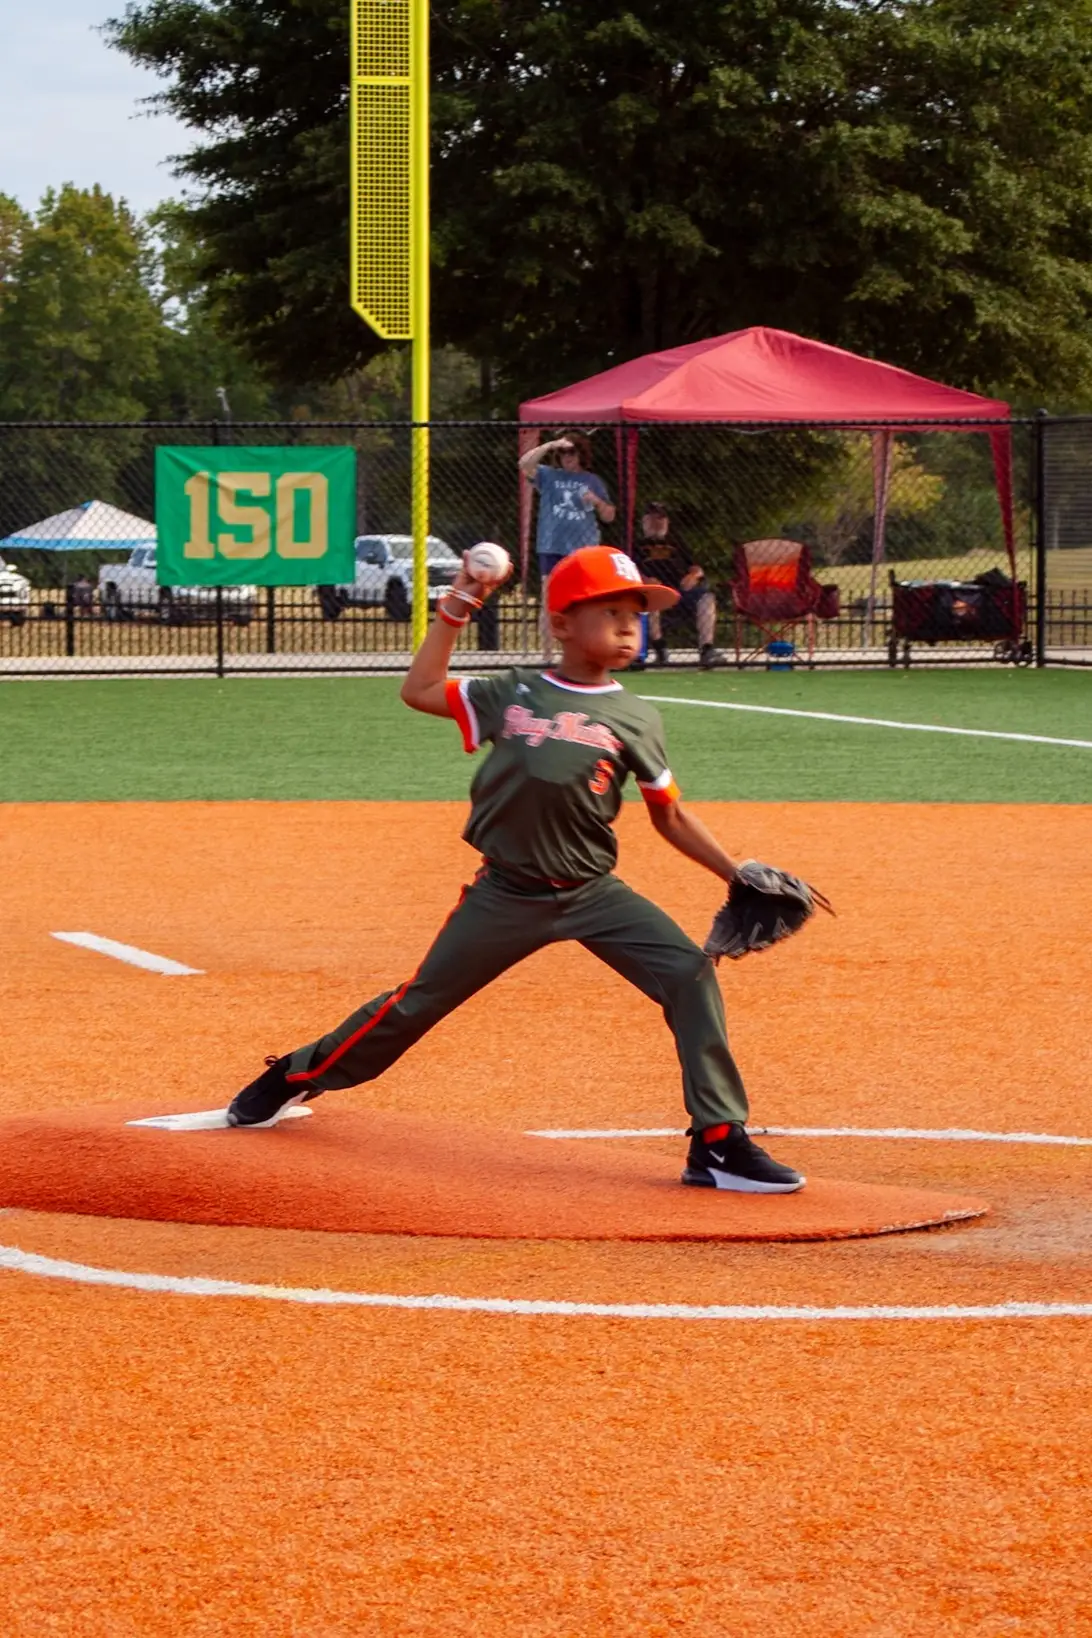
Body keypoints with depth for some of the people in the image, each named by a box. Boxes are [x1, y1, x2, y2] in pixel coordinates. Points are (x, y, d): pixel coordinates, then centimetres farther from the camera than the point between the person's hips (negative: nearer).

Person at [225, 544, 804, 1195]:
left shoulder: (635, 719, 2)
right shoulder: (513, 695, 2)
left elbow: (670, 817, 8)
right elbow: (420, 690, 8)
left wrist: (740, 874, 0)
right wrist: (455, 609, 4)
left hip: (593, 893, 1)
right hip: (507, 895, 0)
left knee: (690, 975, -18)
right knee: (420, 1001, 7)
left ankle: (720, 1144, -14)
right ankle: (294, 1076, 30)